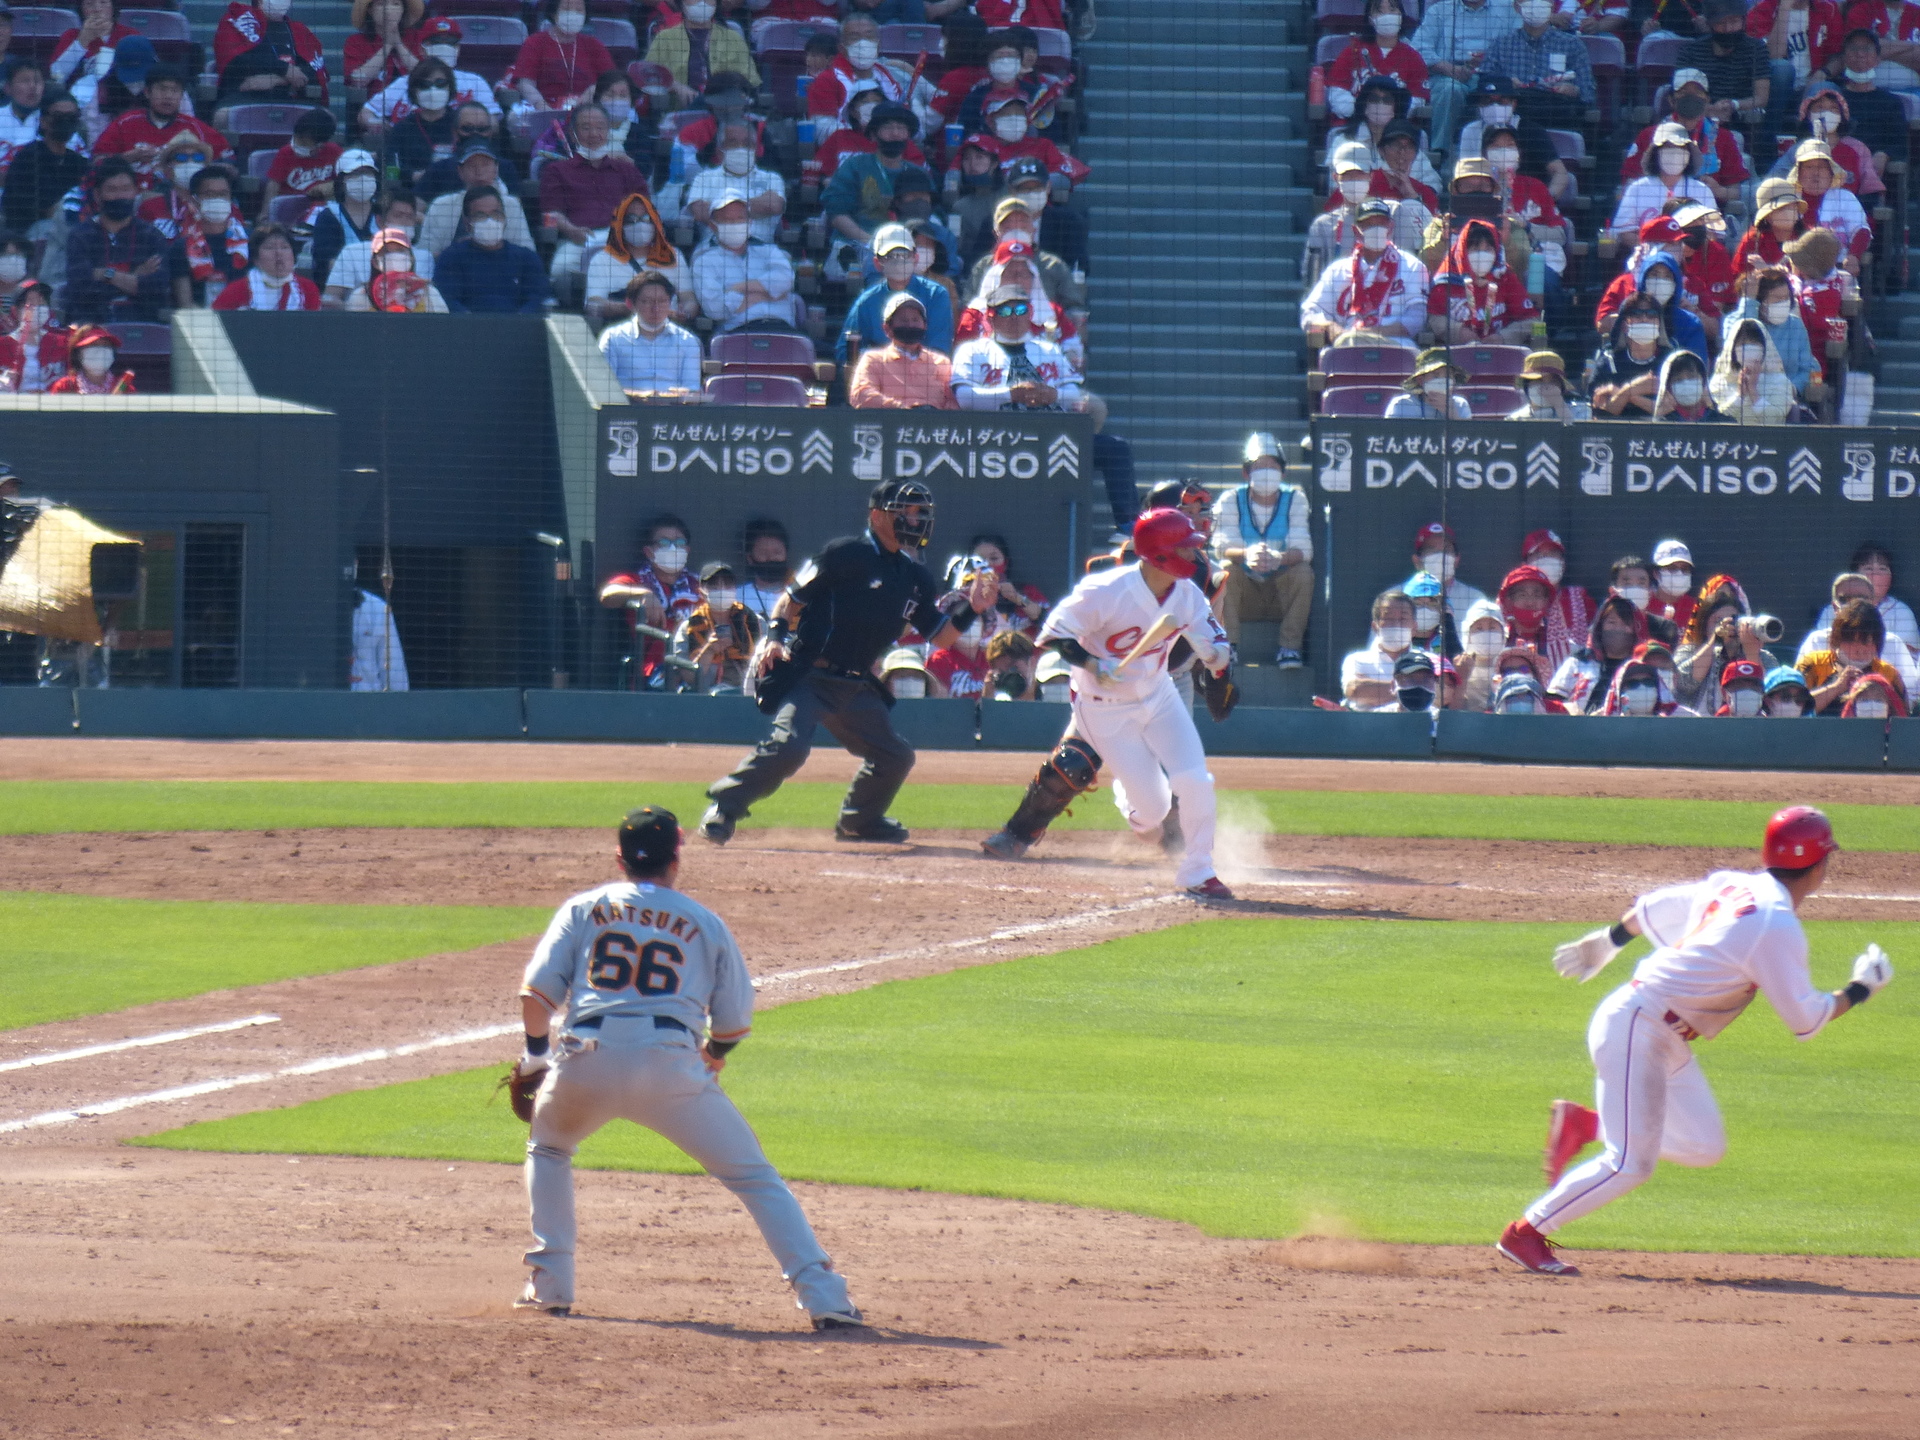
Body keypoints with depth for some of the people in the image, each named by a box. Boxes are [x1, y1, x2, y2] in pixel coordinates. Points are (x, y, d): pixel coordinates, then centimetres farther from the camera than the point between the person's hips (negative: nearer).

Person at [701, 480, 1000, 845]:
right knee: (789, 745, -26)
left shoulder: (916, 578, 12)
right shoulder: (846, 555, -8)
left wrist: (970, 609, -2)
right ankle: (724, 807, -13)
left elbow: (939, 637, 14)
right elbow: (793, 597, -5)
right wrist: (776, 634, -21)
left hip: (856, 687, 7)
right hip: (808, 676, -7)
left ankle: (858, 821, 35)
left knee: (895, 756, 12)